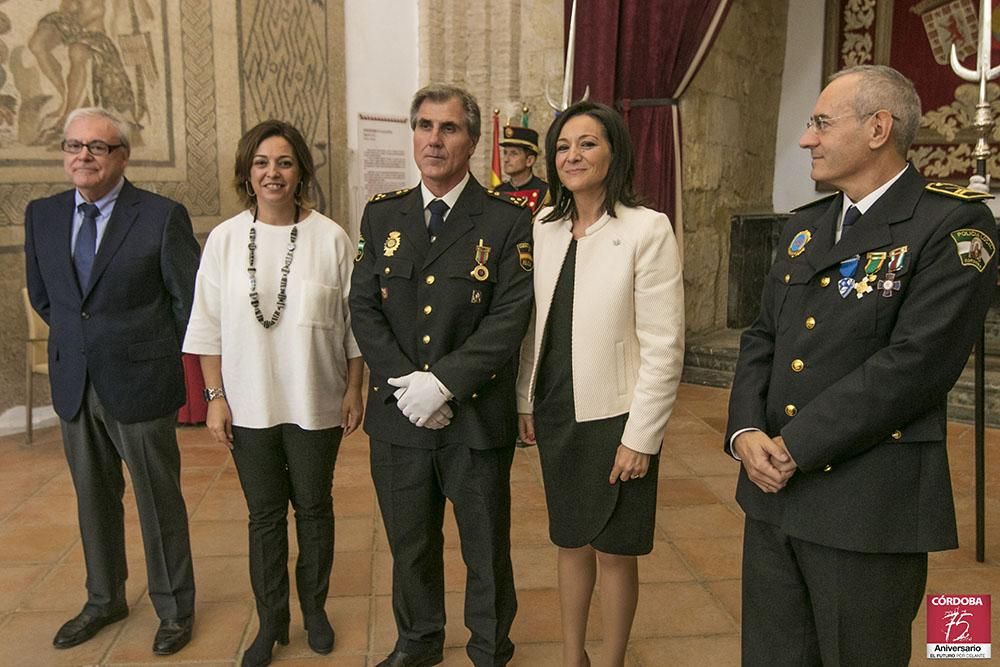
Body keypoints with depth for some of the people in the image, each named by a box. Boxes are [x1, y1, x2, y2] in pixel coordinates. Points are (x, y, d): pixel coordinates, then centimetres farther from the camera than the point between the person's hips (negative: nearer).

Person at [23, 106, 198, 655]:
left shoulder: (163, 217, -12)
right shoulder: (41, 215, 4)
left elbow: (190, 301, -6)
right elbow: (41, 294, 17)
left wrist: (154, 357, 2)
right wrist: (80, 338, 13)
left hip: (140, 384, -5)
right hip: (74, 383, 5)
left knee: (159, 500, 7)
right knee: (93, 499, 18)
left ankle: (174, 609, 25)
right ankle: (104, 599, 37)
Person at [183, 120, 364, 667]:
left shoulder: (331, 238, -6)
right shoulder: (224, 239, -2)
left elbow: (353, 323, -1)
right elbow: (209, 327, 3)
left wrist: (353, 390, 0)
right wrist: (215, 397, 0)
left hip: (315, 404, -1)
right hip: (249, 405, 1)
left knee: (313, 508, 14)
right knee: (264, 514, 13)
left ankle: (314, 607, 35)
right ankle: (270, 620, 30)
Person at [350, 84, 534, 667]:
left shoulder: (508, 222, -7)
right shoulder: (381, 215, 5)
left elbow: (508, 321, -14)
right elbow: (364, 308, 0)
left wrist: (441, 383, -20)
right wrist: (406, 386, -12)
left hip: (478, 419, -3)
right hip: (399, 417, 4)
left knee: (487, 548, 13)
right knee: (410, 545, 20)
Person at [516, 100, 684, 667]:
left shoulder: (648, 229, -12)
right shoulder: (545, 227, 4)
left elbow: (664, 345, -14)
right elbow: (535, 326, 10)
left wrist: (641, 436, -15)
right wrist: (527, 402, 10)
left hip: (614, 418, -5)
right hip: (556, 415, 5)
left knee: (615, 551, 10)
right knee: (571, 542, 18)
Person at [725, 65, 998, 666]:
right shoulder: (804, 226, 12)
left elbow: (915, 362, -20)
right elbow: (762, 338, 10)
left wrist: (795, 446, -18)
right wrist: (746, 431, -7)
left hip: (869, 504, -6)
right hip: (772, 490, 7)